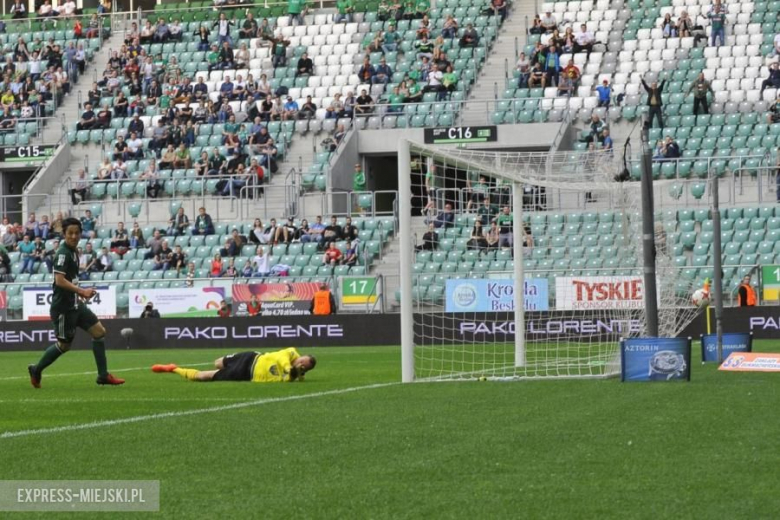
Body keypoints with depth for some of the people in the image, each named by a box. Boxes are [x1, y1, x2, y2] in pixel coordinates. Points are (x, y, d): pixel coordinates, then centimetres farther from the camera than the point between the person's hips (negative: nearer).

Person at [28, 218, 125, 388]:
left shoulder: (72, 252, 12)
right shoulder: (63, 253, -16)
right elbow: (59, 280, -25)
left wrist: (80, 294, 13)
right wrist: (81, 291, -24)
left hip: (74, 304, 9)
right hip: (63, 307, -9)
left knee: (99, 331, 2)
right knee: (64, 345, 2)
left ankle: (103, 376, 5)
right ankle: (36, 370, 22)